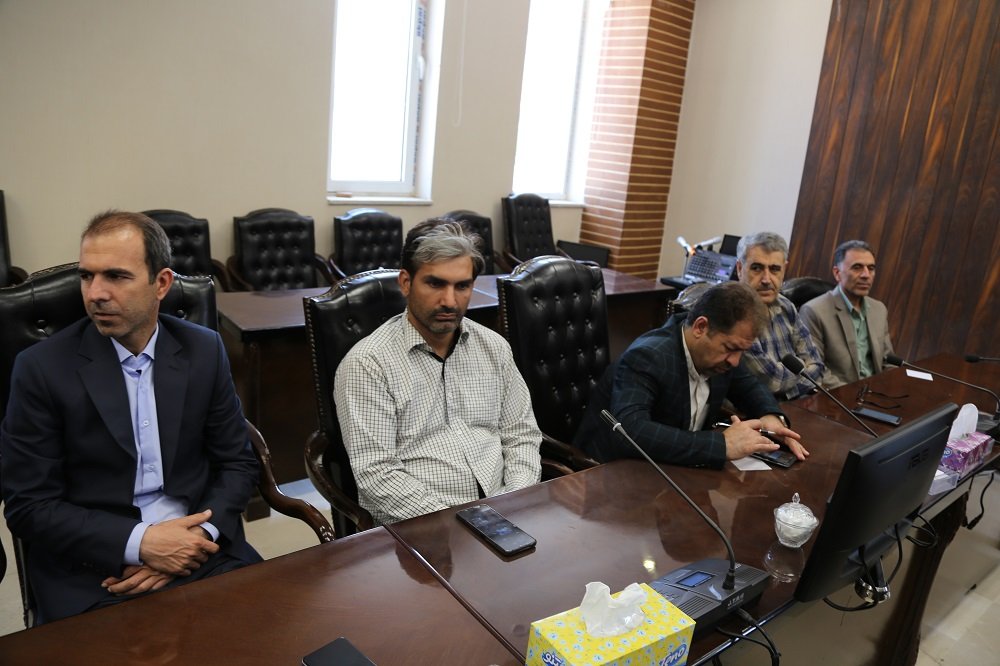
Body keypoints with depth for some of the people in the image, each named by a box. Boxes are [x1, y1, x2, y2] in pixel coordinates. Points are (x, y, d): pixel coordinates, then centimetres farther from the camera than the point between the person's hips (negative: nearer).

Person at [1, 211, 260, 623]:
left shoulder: (204, 350, 1)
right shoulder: (42, 367, -5)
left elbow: (237, 461, 5)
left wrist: (197, 538, -11)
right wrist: (139, 543, -16)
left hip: (196, 548, 2)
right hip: (92, 573, -2)